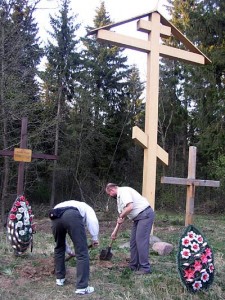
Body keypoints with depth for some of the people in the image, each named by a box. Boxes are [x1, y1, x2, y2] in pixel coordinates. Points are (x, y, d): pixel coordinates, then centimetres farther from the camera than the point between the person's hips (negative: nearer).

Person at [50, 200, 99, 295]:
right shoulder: (85, 207, 37)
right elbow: (92, 220, 12)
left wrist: (68, 250, 61)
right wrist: (95, 238, 14)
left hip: (55, 217, 5)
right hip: (72, 216, -5)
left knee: (59, 248, 30)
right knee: (82, 252, 4)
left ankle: (60, 278, 40)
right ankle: (82, 287, 4)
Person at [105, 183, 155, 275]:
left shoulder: (123, 191, -14)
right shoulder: (119, 196, 17)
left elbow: (130, 207, -28)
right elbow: (122, 214, 24)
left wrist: (120, 216, -10)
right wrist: (115, 231, 25)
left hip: (145, 215, -11)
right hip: (138, 217, 11)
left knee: (141, 241, -12)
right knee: (133, 241, 12)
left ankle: (145, 268, -7)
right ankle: (134, 265, 20)